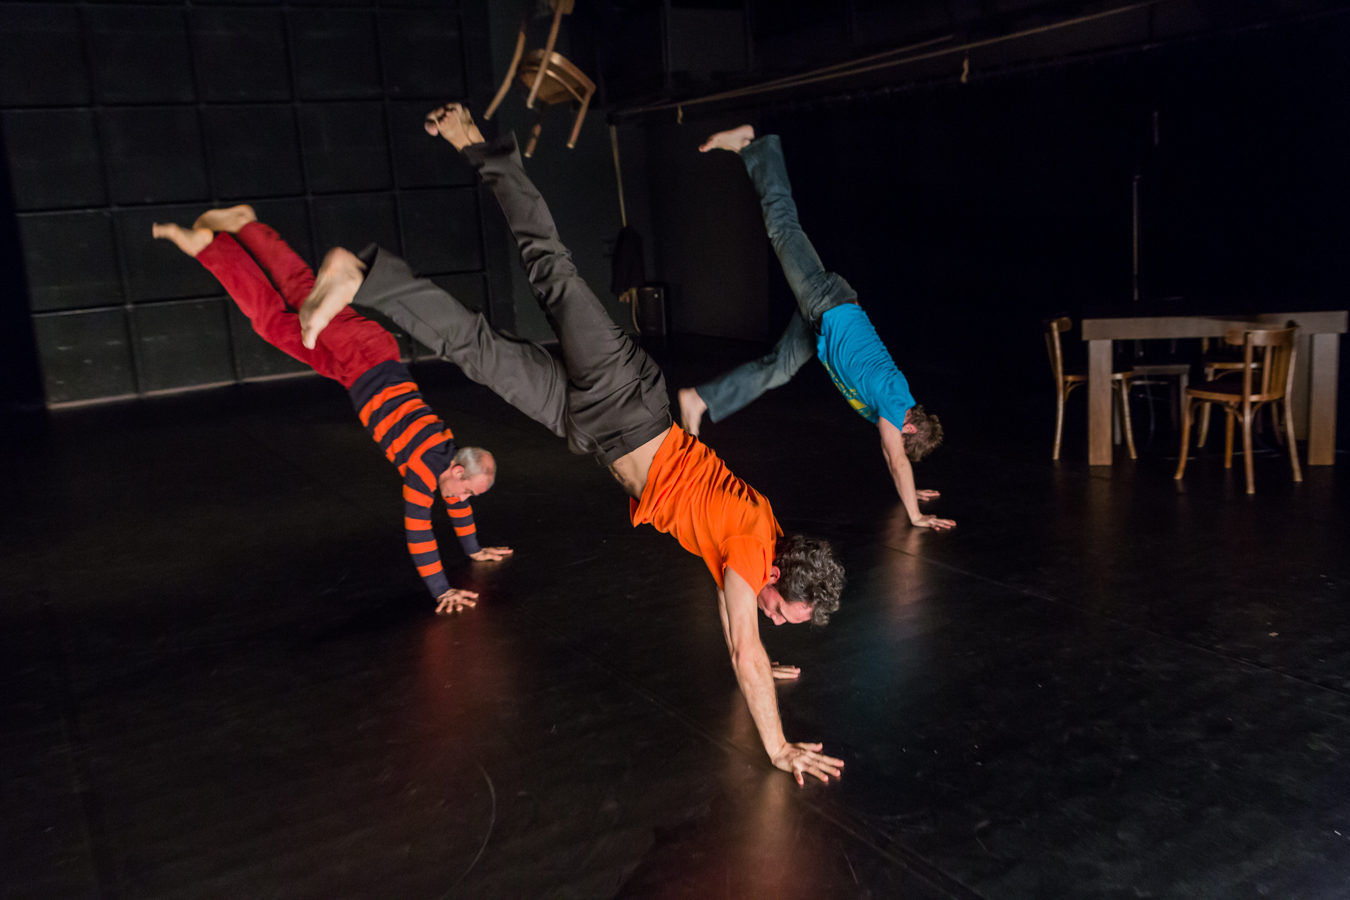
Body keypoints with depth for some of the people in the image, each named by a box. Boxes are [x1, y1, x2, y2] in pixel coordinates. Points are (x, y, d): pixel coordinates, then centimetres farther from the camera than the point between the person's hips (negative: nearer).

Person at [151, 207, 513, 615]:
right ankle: (206, 241, 6)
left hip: (378, 356, 5)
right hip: (360, 364, -5)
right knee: (276, 318, 3)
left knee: (306, 295, 17)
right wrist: (441, 591, -19)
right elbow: (417, 530, -22)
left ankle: (245, 225, 28)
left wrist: (474, 549, 23)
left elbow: (458, 499, 17)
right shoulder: (423, 470, -20)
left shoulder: (452, 453, -1)